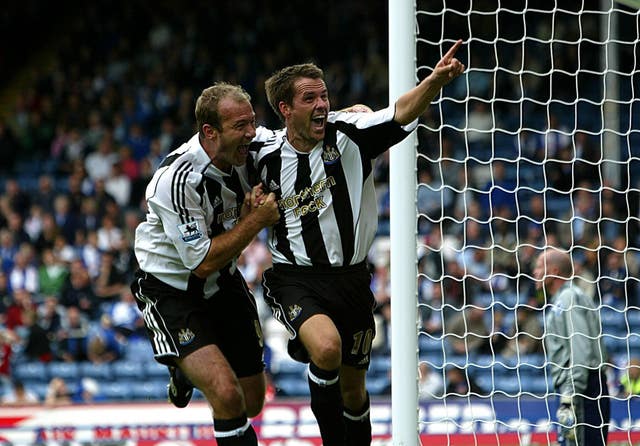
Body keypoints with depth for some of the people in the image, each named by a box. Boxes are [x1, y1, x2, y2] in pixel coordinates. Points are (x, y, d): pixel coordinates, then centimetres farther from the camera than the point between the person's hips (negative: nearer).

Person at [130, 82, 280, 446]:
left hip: (223, 283, 7)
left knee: (252, 402, 16)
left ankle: (188, 373, 44)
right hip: (171, 290, -7)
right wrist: (256, 219, -25)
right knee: (228, 396, -26)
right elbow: (202, 262, -26)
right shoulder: (177, 179, -30)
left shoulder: (244, 152, -10)